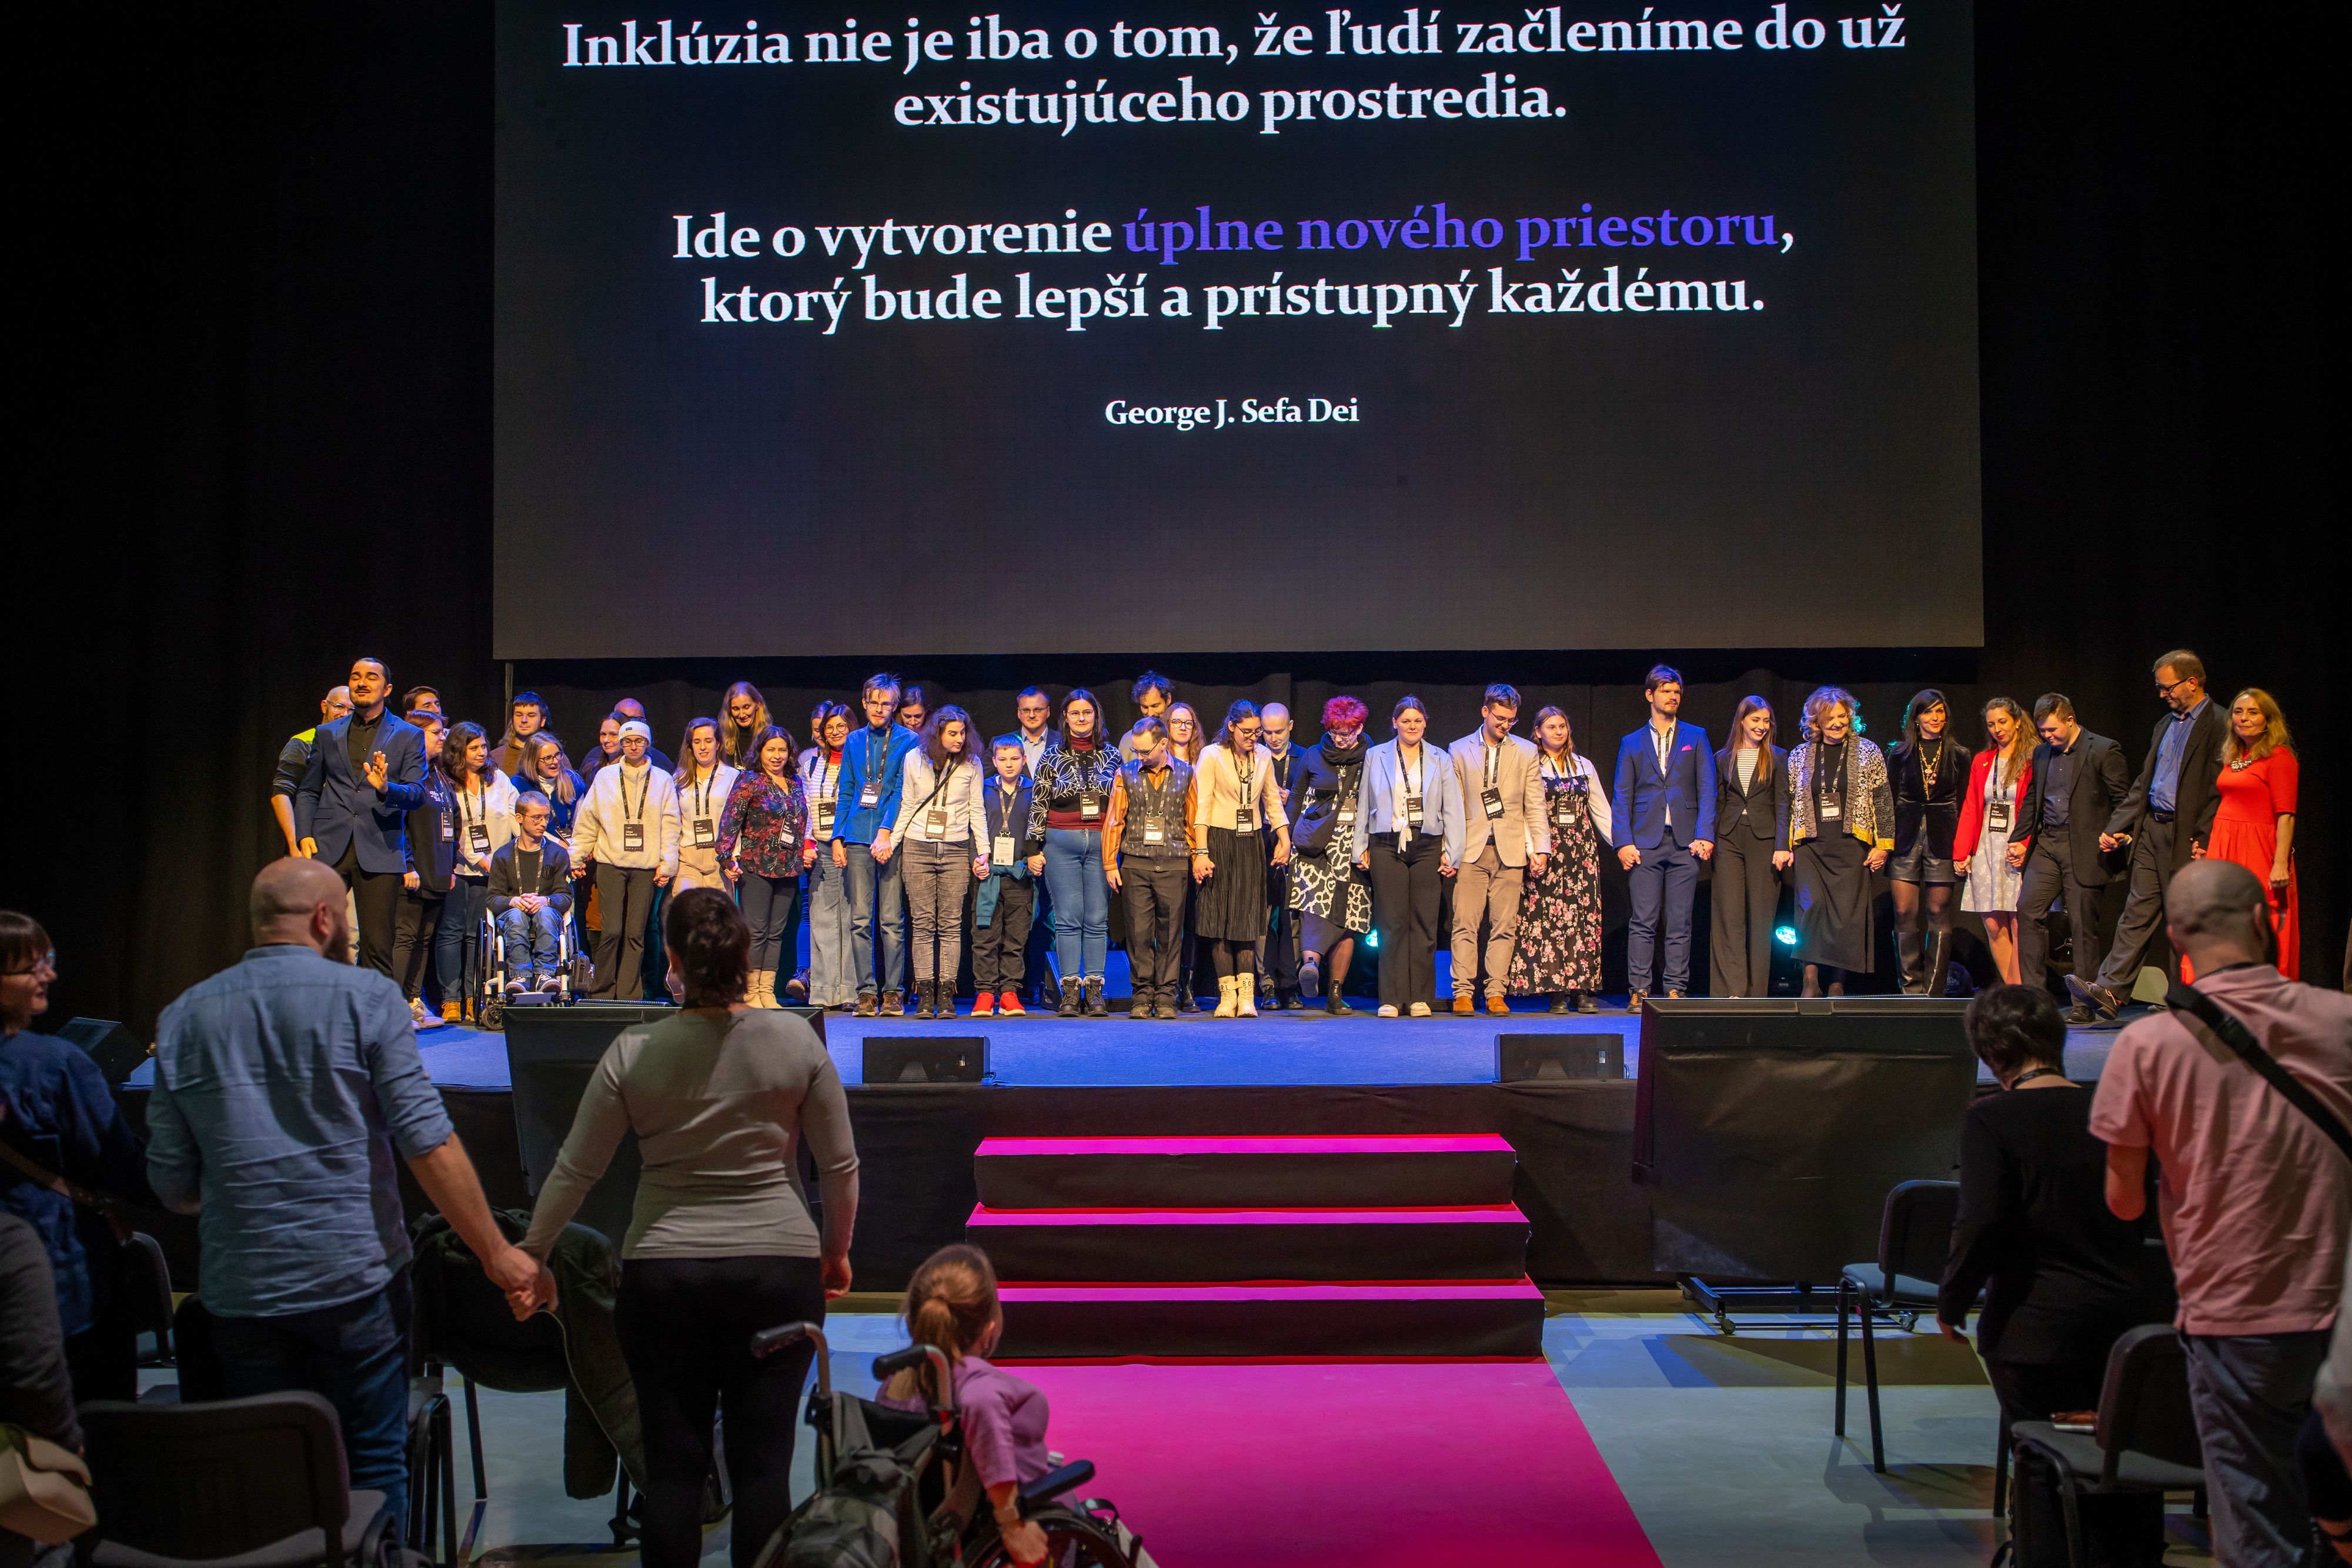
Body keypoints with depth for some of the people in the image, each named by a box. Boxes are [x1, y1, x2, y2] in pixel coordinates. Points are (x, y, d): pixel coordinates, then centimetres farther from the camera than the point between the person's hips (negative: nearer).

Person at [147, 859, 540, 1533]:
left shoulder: (184, 1017, 6)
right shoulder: (365, 997, -6)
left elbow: (173, 1185, 9)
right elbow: (429, 1147, -12)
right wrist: (497, 1253, -6)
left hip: (240, 1292, 3)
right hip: (354, 1277, -3)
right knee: (372, 1469, 8)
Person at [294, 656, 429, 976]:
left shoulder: (408, 736, 9)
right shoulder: (328, 733, 18)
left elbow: (417, 793, 1)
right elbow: (307, 791, 19)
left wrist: (386, 788, -20)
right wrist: (303, 835, 4)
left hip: (379, 851, -2)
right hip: (329, 847, 2)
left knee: (377, 947, -3)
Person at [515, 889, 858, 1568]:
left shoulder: (633, 1054, -5)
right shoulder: (796, 1040, -5)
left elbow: (574, 1170, 2)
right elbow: (841, 1166, 1)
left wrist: (531, 1255, 17)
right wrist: (837, 1250, 17)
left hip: (664, 1271, 0)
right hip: (779, 1265, 0)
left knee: (673, 1460, 9)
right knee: (762, 1460, 6)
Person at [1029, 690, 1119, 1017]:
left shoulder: (1111, 756, 10)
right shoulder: (1053, 756, 6)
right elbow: (1038, 804, 6)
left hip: (1101, 843, 1)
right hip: (1062, 844, -1)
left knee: (1098, 920, 0)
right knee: (1068, 919, -2)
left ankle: (1095, 991, 3)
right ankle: (1070, 991, 0)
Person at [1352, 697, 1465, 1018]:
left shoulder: (1441, 760, 11)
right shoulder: (1375, 757, 11)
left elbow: (1452, 810, 8)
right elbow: (1365, 806, 13)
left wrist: (1452, 853, 0)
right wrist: (1361, 848, 7)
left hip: (1427, 846, 1)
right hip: (1387, 846, -1)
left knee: (1424, 923, -1)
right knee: (1392, 923, -4)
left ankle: (1420, 997, 4)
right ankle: (1392, 998, -1)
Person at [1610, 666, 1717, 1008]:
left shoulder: (1695, 737, 12)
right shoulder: (1632, 743, 13)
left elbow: (1707, 789, 4)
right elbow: (1621, 797, 7)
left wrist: (1704, 835, -8)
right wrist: (1623, 842, -5)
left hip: (1684, 842, 0)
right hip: (1645, 842, 0)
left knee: (1680, 923, 1)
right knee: (1643, 921, -3)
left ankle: (1675, 991, 5)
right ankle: (1639, 992, -1)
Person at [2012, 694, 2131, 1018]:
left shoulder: (2104, 751, -4)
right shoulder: (2041, 754, 14)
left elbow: (2122, 800, -4)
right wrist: (2020, 840, 15)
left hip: (2085, 848, -5)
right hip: (2046, 845, 5)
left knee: (2084, 924, -1)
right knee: (2027, 909, -7)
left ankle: (2084, 1004, 6)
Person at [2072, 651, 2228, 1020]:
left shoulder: (2220, 726, -8)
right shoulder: (2165, 725, 18)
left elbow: (2219, 789, -14)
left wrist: (2204, 839, -19)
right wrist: (2116, 826, 15)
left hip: (2187, 835, -7)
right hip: (2150, 828, 7)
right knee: (2137, 912, 2)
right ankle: (2108, 991, -5)